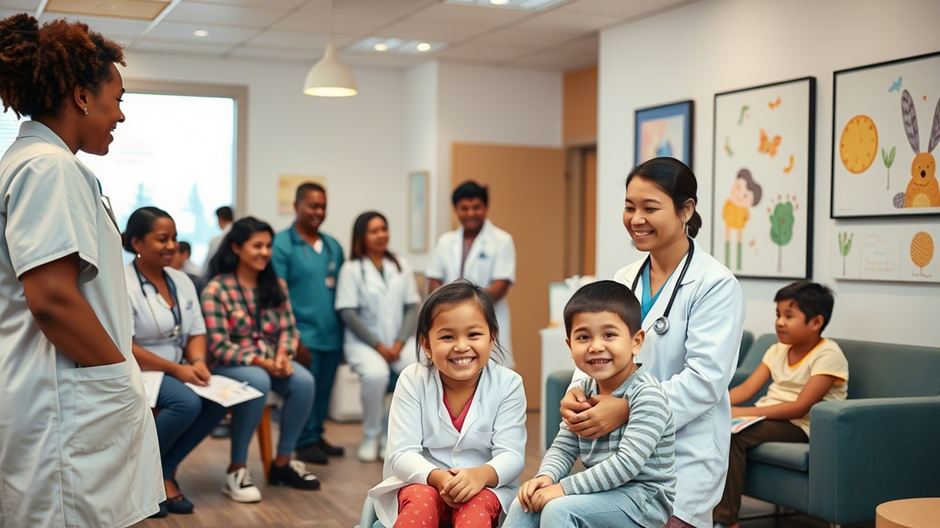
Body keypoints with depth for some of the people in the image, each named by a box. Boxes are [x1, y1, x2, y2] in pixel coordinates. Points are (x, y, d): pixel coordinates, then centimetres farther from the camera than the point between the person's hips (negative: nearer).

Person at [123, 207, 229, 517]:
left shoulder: (181, 281, 9)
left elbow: (196, 332, 10)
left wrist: (197, 361, -13)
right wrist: (175, 369, -23)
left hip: (178, 370, 7)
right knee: (187, 402, -32)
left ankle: (165, 470, -7)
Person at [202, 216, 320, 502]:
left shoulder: (276, 286, 10)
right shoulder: (215, 290, -10)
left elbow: (289, 329, 8)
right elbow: (219, 347, -15)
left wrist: (283, 354, -15)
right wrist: (260, 362, -24)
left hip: (271, 361, 5)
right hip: (231, 364, -5)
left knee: (304, 381, -24)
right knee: (258, 382, -37)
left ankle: (282, 462, -8)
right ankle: (236, 469, -24)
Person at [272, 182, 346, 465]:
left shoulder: (333, 246, 14)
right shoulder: (282, 244, -4)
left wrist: (344, 330, 11)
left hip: (332, 334, 6)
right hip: (304, 335, -6)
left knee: (324, 389, 11)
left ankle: (316, 435, 23)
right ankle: (305, 442, 7)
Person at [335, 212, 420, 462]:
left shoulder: (401, 266, 12)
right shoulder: (351, 269, 1)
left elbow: (412, 307, 7)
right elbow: (348, 313, -6)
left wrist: (399, 343, -8)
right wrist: (378, 346, -13)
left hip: (400, 341, 3)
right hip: (363, 342, -3)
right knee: (376, 374, -35)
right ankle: (371, 438, -10)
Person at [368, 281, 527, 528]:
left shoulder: (508, 384, -8)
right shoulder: (413, 380, -9)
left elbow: (511, 455, -13)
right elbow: (402, 454, -12)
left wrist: (482, 474, -36)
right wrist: (437, 477, -33)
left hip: (485, 488, 0)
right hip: (421, 481, 0)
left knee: (475, 507, -32)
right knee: (422, 500, -32)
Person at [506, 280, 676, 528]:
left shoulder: (646, 396, -19)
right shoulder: (585, 391, 4)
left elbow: (627, 463, -26)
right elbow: (563, 447, 6)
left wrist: (564, 487, -25)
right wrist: (546, 476, -16)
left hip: (643, 497, -7)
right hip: (603, 490, 7)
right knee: (525, 506, -5)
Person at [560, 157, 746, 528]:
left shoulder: (716, 285, -10)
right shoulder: (624, 280, 11)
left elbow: (706, 378, -18)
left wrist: (628, 409, -26)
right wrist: (576, 392, -11)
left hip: (683, 457, -5)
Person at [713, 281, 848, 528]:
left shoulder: (828, 355, -12)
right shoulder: (778, 351, 13)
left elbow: (800, 407, -21)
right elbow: (746, 389, 6)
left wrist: (741, 413, -26)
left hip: (800, 425, -7)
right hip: (766, 417, 8)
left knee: (732, 434, -30)